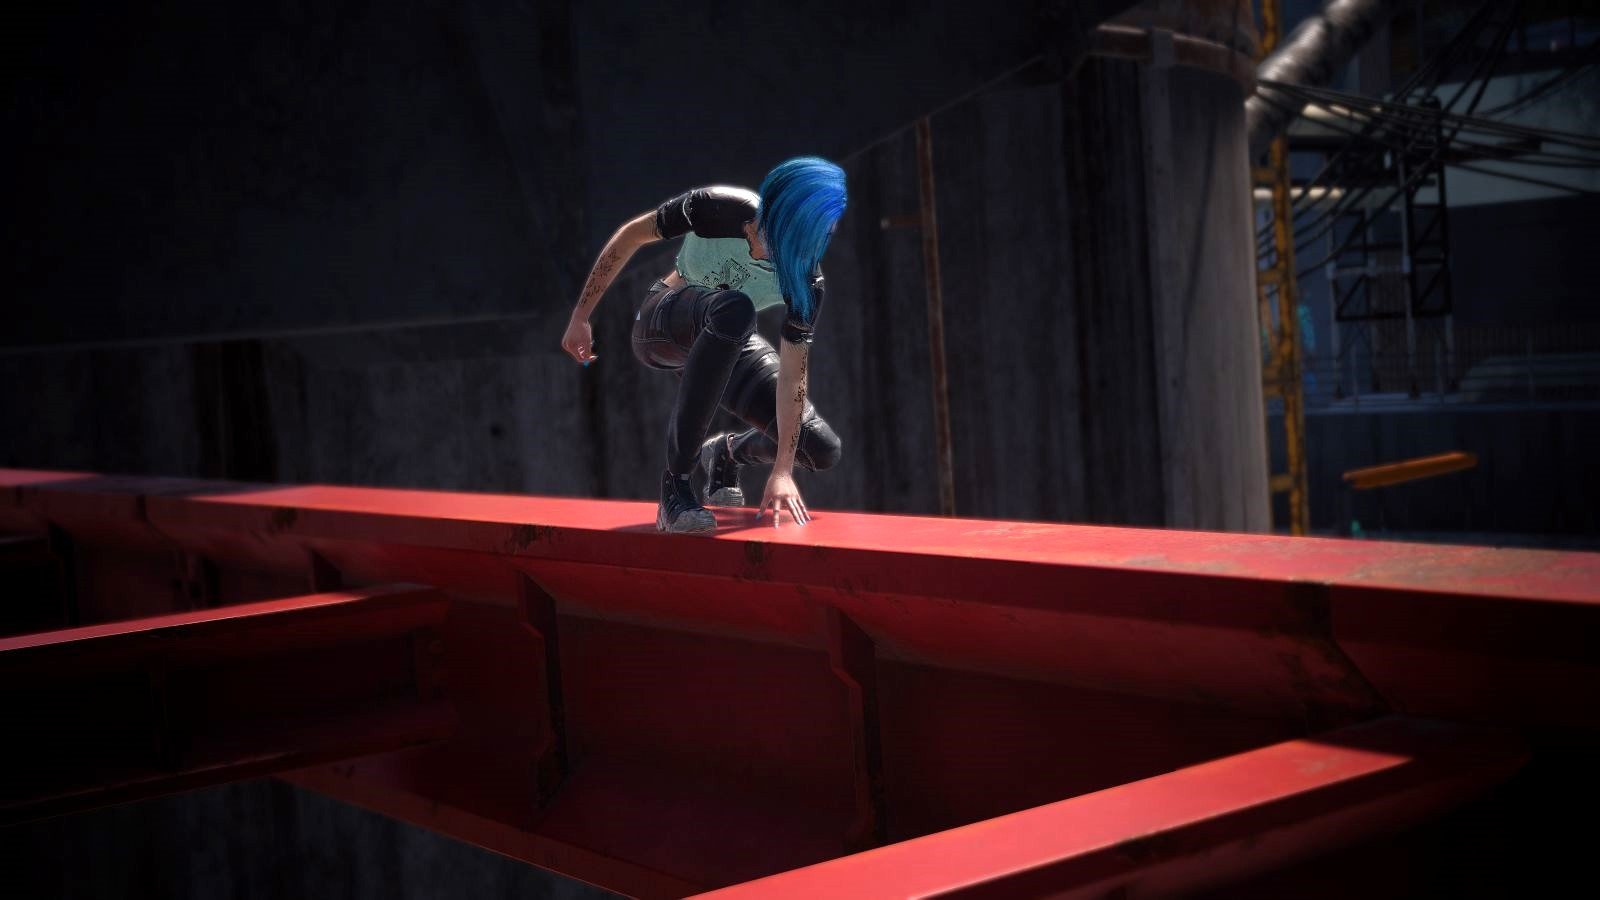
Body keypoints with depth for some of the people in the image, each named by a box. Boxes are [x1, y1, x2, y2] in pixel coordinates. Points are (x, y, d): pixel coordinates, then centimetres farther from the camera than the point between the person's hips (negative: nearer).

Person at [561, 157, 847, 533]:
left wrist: (782, 470, -29)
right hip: (661, 325, -3)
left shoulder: (805, 282, -25)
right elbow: (632, 234, -15)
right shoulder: (718, 208, -30)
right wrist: (581, 316, -10)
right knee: (732, 309, -42)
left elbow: (792, 376, -23)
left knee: (822, 450, -13)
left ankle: (725, 453, 22)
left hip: (728, 345, 3)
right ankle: (677, 481, -34)